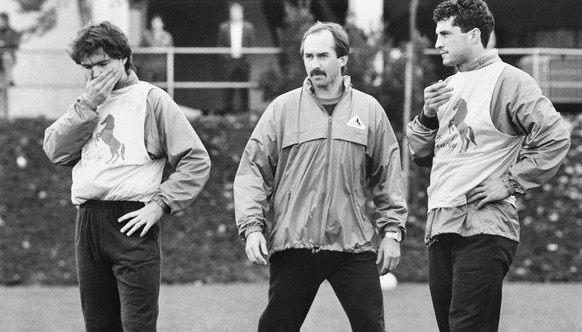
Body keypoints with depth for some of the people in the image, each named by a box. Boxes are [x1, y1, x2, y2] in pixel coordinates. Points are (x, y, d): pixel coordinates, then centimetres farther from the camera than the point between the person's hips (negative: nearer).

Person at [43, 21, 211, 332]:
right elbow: (55, 151, 2)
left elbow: (197, 161, -4)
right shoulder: (86, 103, 16)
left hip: (130, 222, -6)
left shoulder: (150, 99, 0)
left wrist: (159, 204, -12)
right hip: (87, 223, 6)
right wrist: (87, 106, -6)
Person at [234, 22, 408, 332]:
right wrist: (252, 226, -8)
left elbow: (389, 175, 11)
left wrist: (392, 230, 5)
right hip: (292, 244, 0)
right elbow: (253, 171, 2)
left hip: (354, 246, 0)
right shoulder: (282, 109, 4)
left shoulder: (369, 110, 8)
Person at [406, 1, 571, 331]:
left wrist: (510, 183, -13)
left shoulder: (508, 80, -5)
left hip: (484, 226, -8)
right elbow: (421, 154, 20)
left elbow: (555, 137, -13)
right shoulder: (449, 87, 19)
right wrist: (428, 115, 2)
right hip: (440, 226, 8)